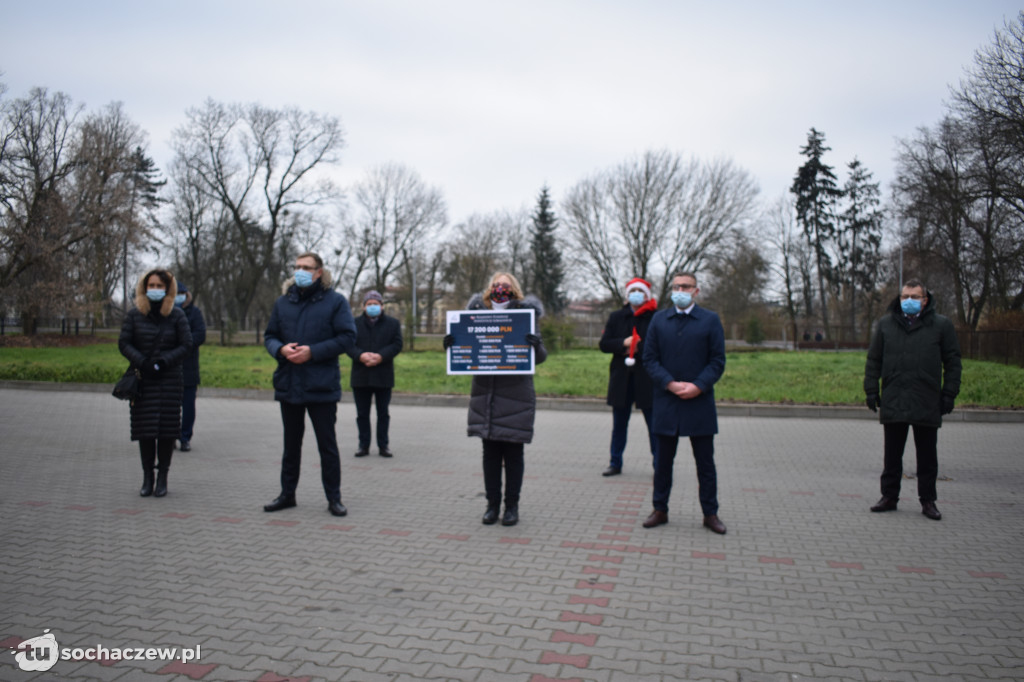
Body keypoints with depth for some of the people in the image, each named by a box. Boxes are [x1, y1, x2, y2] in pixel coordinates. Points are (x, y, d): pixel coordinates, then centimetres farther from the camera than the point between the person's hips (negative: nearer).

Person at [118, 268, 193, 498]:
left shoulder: (177, 315, 3)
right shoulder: (135, 314, 6)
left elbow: (186, 345, -1)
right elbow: (124, 343, 4)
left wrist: (163, 362, -13)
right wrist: (142, 362, -11)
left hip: (170, 379, -1)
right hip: (143, 380, 1)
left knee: (167, 429, -1)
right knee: (145, 429, 2)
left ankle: (162, 478, 9)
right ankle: (147, 477, 12)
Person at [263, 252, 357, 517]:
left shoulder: (335, 301, -3)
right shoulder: (283, 302, 11)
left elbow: (347, 337, -9)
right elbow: (269, 336, 14)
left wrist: (313, 352, -18)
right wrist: (280, 349, -10)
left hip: (322, 386, -4)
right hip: (288, 384, 5)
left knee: (327, 444, 3)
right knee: (291, 443, 16)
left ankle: (334, 498, 14)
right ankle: (287, 494, 28)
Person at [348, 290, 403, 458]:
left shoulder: (393, 323, 6)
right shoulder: (354, 323, 8)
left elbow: (397, 345, -3)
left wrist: (381, 356, -18)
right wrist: (360, 355, -20)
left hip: (384, 376, -1)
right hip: (360, 376, 1)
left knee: (383, 413, 7)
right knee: (362, 413, 7)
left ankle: (383, 445, 14)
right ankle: (363, 445, 15)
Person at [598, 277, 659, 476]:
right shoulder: (616, 317, 10)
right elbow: (603, 344, 3)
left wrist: (638, 348, -14)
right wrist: (623, 343, -12)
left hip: (647, 378, -3)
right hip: (621, 378, 4)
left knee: (654, 424, 3)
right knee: (619, 424, 12)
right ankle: (615, 463, 22)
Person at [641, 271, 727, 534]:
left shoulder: (710, 320, 2)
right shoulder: (658, 319, 7)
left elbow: (718, 361, 0)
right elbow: (650, 359, 3)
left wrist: (697, 386, -14)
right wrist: (671, 384, -11)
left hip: (700, 402, -1)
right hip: (666, 402, 1)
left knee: (705, 462, 7)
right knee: (663, 461, 10)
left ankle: (710, 513, 19)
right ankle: (660, 510, 21)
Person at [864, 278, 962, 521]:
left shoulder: (941, 325, 4)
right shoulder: (885, 325, 8)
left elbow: (952, 362, 5)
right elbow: (873, 361, 11)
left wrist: (949, 394, -1)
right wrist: (871, 390, 4)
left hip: (927, 404, -1)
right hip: (893, 403, 1)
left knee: (927, 456, 8)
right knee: (892, 455, 9)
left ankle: (928, 500, 20)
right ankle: (889, 497, 19)